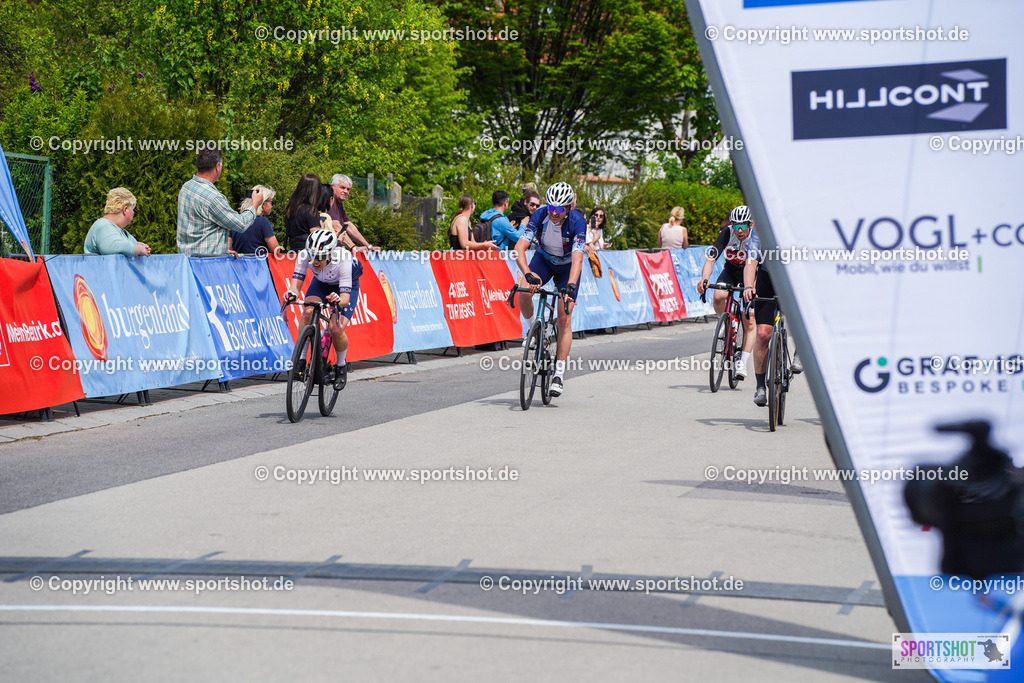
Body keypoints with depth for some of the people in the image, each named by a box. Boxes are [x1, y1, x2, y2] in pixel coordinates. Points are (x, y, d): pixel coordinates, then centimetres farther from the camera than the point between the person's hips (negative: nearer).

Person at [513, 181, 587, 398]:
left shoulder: (577, 222, -31)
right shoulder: (540, 215, -27)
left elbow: (577, 259, -39)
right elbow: (520, 247, -34)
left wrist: (570, 286, -55)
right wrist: (528, 274, -50)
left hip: (567, 266, -2)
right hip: (544, 259, 2)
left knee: (564, 319, -12)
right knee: (523, 292, -30)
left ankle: (559, 374, -6)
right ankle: (532, 328, 0)